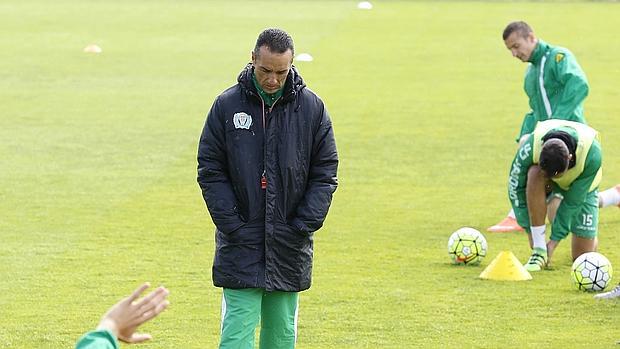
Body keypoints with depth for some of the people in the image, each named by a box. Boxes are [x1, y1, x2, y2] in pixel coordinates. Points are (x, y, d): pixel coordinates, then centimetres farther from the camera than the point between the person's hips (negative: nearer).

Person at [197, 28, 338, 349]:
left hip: (289, 247, 2)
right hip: (240, 244, -2)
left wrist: (302, 227, -6)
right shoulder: (227, 105, -2)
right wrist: (234, 227, -10)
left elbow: (325, 174, 4)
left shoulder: (312, 108, 1)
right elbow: (210, 171, -2)